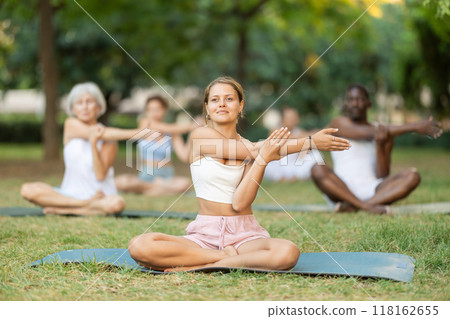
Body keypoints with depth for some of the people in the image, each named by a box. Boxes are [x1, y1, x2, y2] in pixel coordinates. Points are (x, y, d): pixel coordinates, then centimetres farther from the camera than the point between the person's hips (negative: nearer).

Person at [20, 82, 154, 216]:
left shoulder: (108, 139, -5)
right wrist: (134, 132, -24)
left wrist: (93, 143, -25)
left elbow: (100, 175, -14)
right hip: (70, 194, 2)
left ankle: (61, 210, -23)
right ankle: (86, 204, -20)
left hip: (100, 197, -2)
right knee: (27, 189, -22)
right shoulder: (71, 124, 0)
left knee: (117, 203, -37)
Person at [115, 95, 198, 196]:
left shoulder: (172, 132, 0)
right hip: (145, 176, 0)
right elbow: (165, 129, -20)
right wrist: (189, 126, -22)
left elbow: (185, 157, -11)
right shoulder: (144, 122, -1)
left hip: (166, 176, 0)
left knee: (185, 183, -32)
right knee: (120, 181, -29)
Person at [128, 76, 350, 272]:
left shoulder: (250, 149, 6)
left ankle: (200, 266, -20)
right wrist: (309, 142, -10)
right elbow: (254, 151, -10)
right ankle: (226, 257, -17)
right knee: (139, 246, -29)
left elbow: (240, 204, -9)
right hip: (204, 232, -1)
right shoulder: (200, 135, -1)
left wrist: (263, 159, -18)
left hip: (243, 234, 1)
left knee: (288, 253, -33)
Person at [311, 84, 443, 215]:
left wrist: (380, 146, -15)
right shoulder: (339, 124, 3)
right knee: (318, 169, -31)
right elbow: (370, 133, -13)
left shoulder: (385, 134, 12)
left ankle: (353, 206, -33)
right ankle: (368, 207, -33)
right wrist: (414, 127, -18)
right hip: (343, 189, -3)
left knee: (412, 176, -22)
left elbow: (383, 175, 4)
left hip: (372, 190, 3)